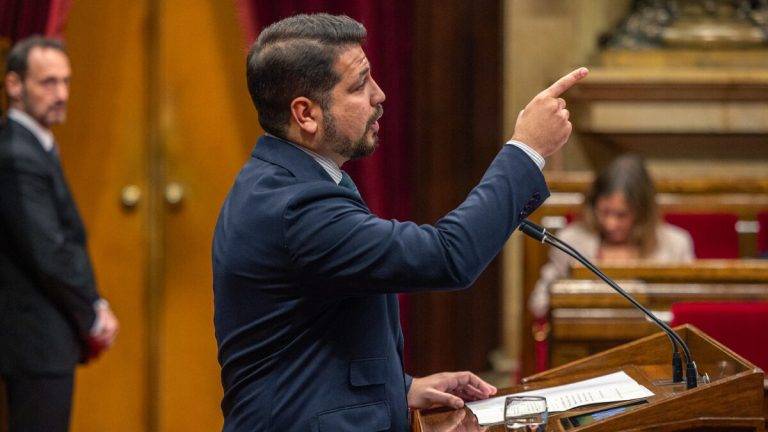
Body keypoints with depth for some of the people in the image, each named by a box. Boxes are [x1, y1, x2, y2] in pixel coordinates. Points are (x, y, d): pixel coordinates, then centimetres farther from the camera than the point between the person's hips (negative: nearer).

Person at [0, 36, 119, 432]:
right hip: (36, 340, -10)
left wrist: (94, 307, 5)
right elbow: (47, 255, -21)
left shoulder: (34, 148, 14)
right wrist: (94, 317, -9)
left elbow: (68, 241, 17)